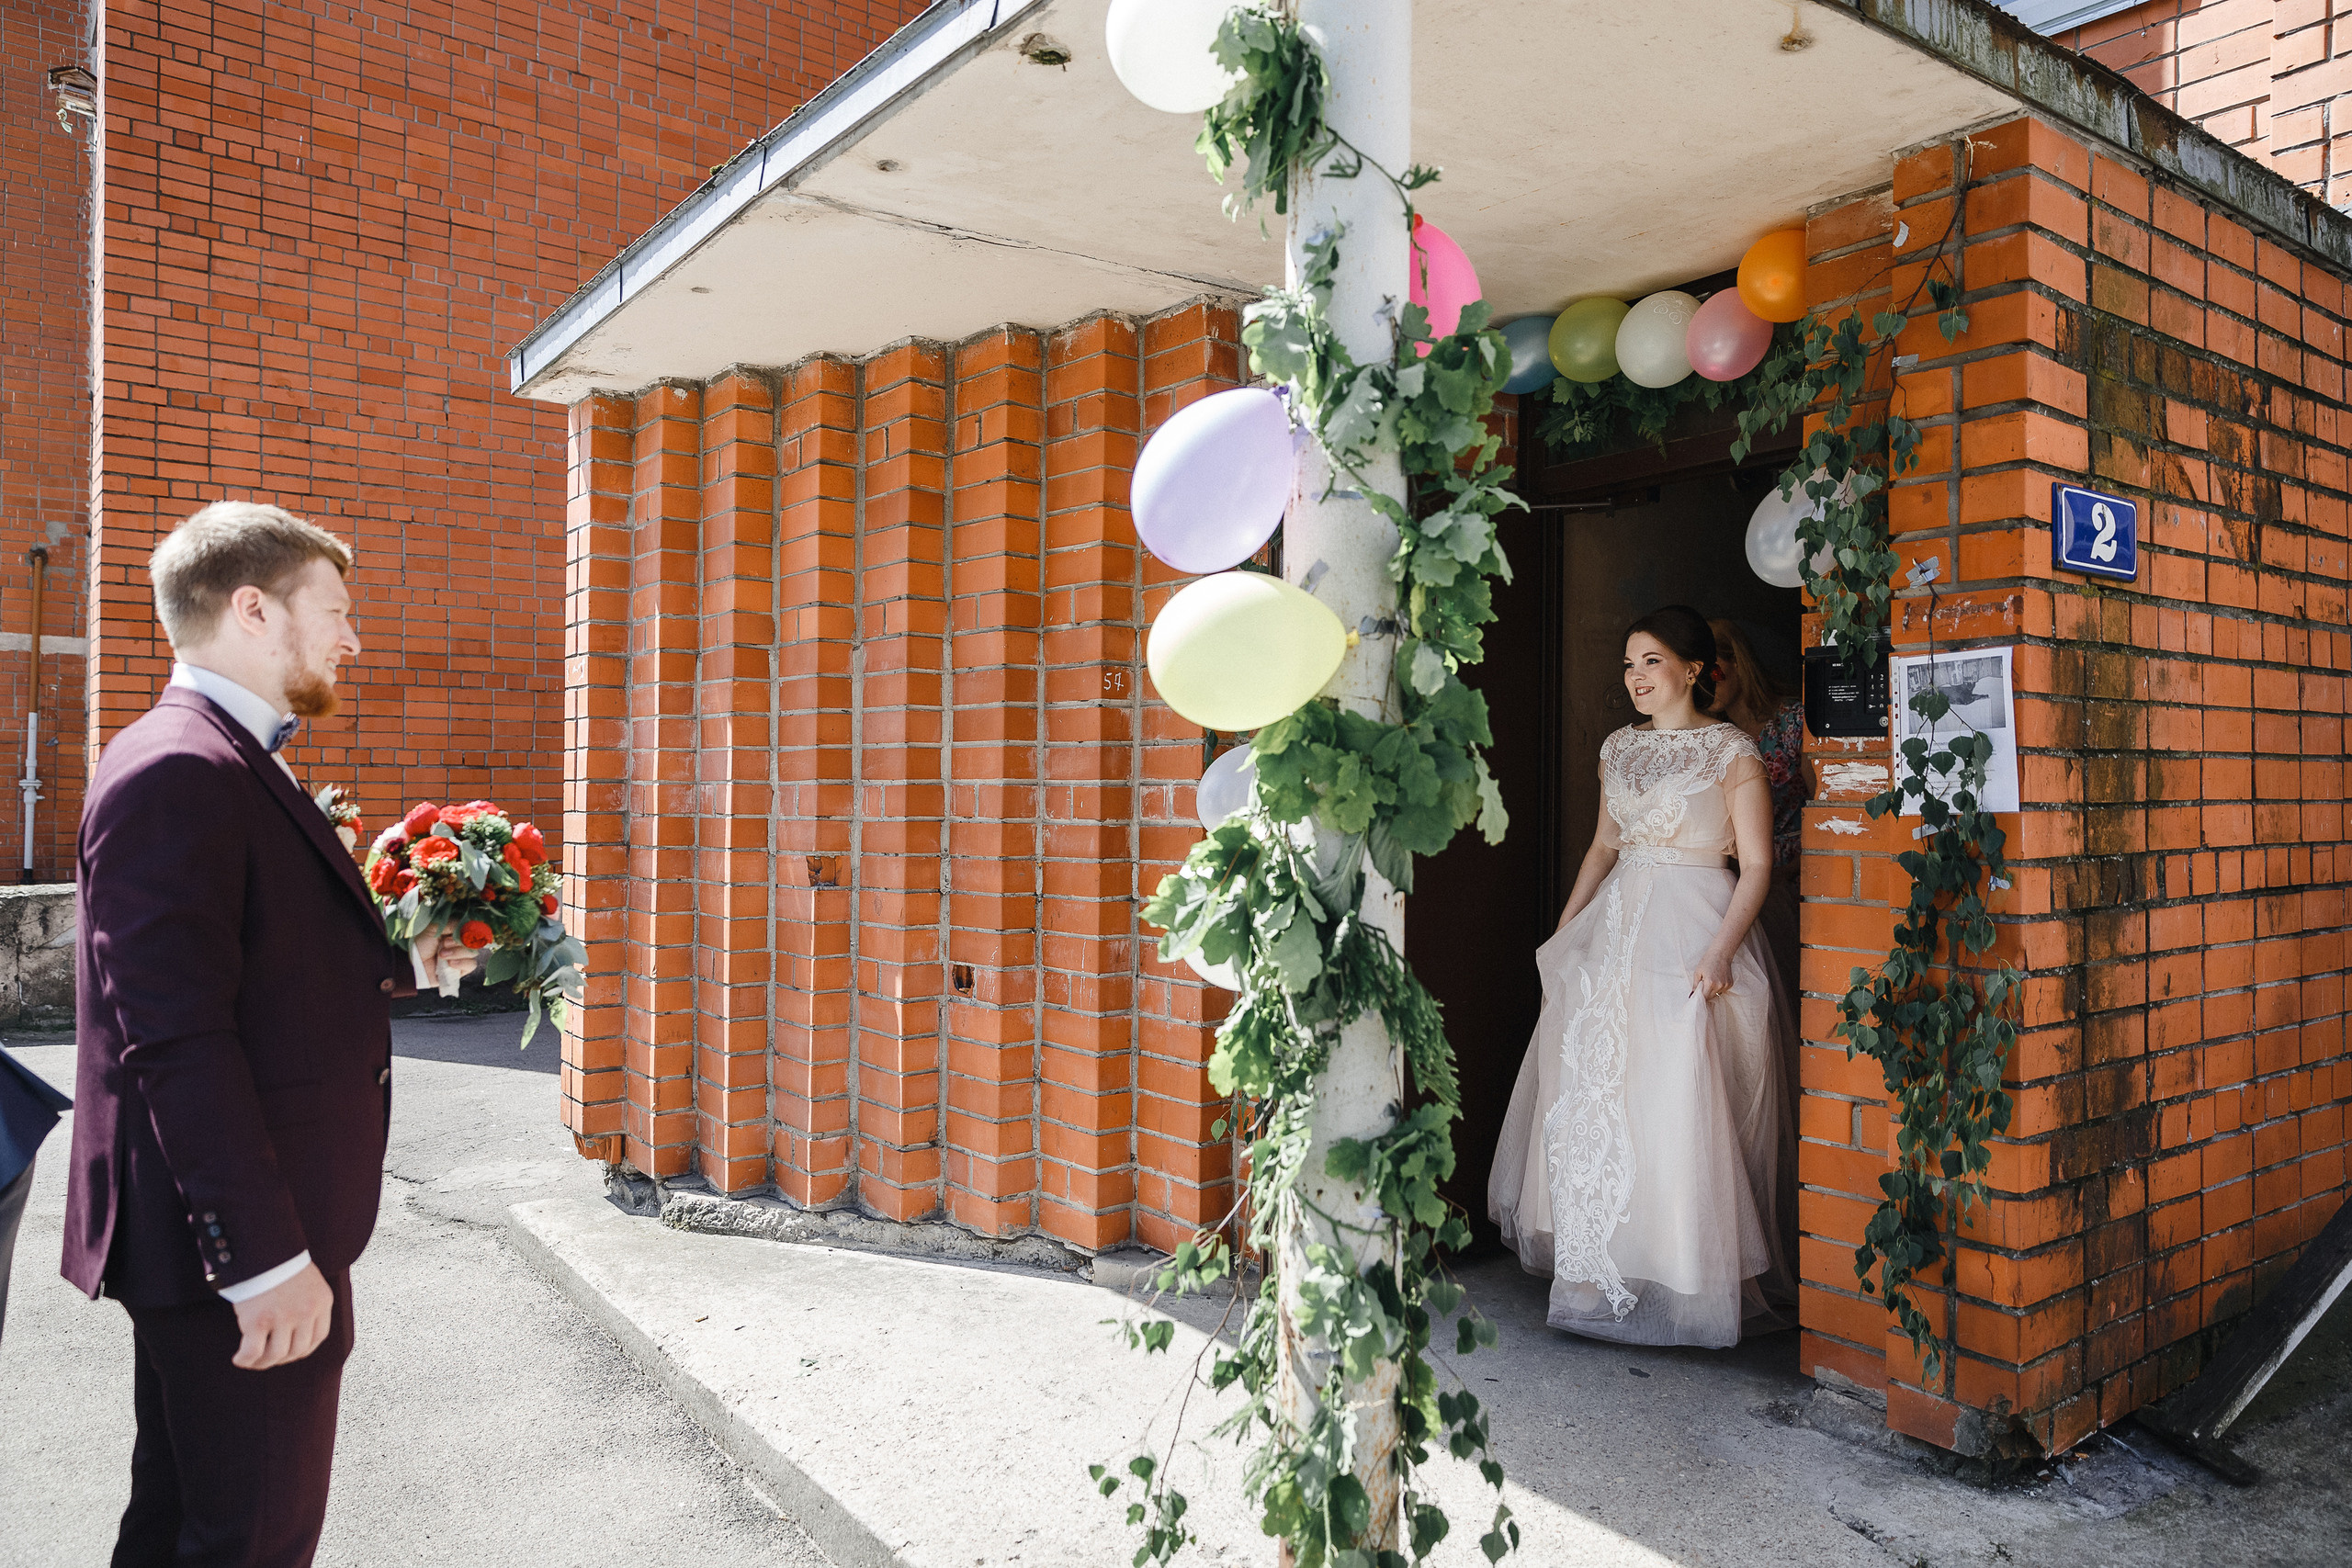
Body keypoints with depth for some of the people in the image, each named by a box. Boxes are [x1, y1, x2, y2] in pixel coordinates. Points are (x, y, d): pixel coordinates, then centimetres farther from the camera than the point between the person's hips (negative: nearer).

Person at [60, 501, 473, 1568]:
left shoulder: (232, 763, 14)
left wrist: (403, 959, 8)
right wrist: (268, 1257, -25)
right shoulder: (176, 772, -19)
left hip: (240, 1236, 10)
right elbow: (175, 1039, -25)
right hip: (236, 1245, -10)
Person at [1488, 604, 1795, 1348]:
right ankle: (1607, 1267, 21)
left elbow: (1756, 866, -9)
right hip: (1617, 927, 6)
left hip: (1693, 927, -6)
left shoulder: (1732, 751, -6)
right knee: (1596, 1097, 7)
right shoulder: (1619, 748, 12)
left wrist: (1720, 952, -20)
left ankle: (1692, 1279, 10)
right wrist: (1564, 929, 14)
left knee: (1683, 1108, -6)